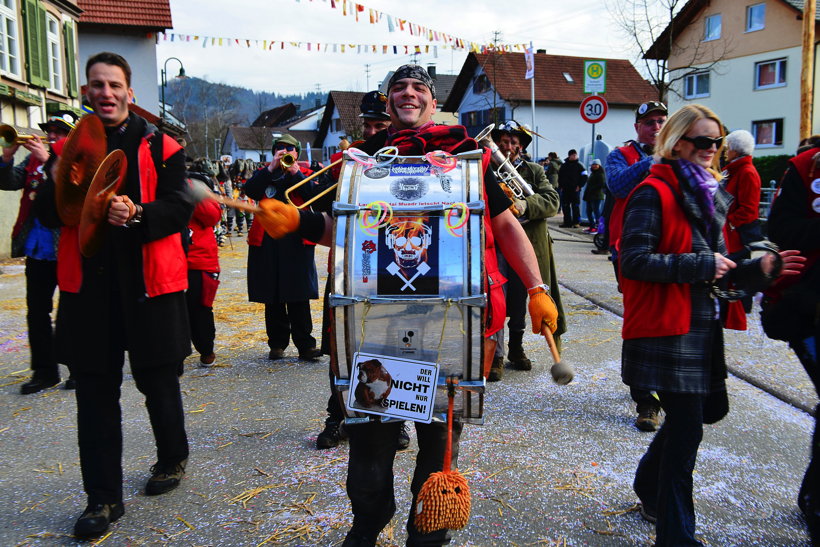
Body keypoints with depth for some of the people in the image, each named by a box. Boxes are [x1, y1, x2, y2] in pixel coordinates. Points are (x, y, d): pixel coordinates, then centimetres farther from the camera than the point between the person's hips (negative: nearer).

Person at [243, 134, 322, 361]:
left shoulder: (305, 174, 14)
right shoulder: (264, 174, 17)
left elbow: (315, 195, -6)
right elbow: (250, 191, -5)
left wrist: (295, 172, -11)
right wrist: (271, 168, -8)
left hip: (297, 241, -2)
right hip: (266, 242, 2)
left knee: (299, 298, -4)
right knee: (272, 299, 6)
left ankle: (305, 345, 0)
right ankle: (277, 343, 16)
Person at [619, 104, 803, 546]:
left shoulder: (709, 192, 15)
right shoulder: (654, 192, -13)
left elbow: (716, 268, 18)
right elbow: (635, 262, -22)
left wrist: (760, 269, 2)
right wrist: (700, 265, -20)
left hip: (702, 324, 9)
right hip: (667, 328, -9)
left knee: (709, 407, 18)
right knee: (686, 426, -3)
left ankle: (650, 484, 40)